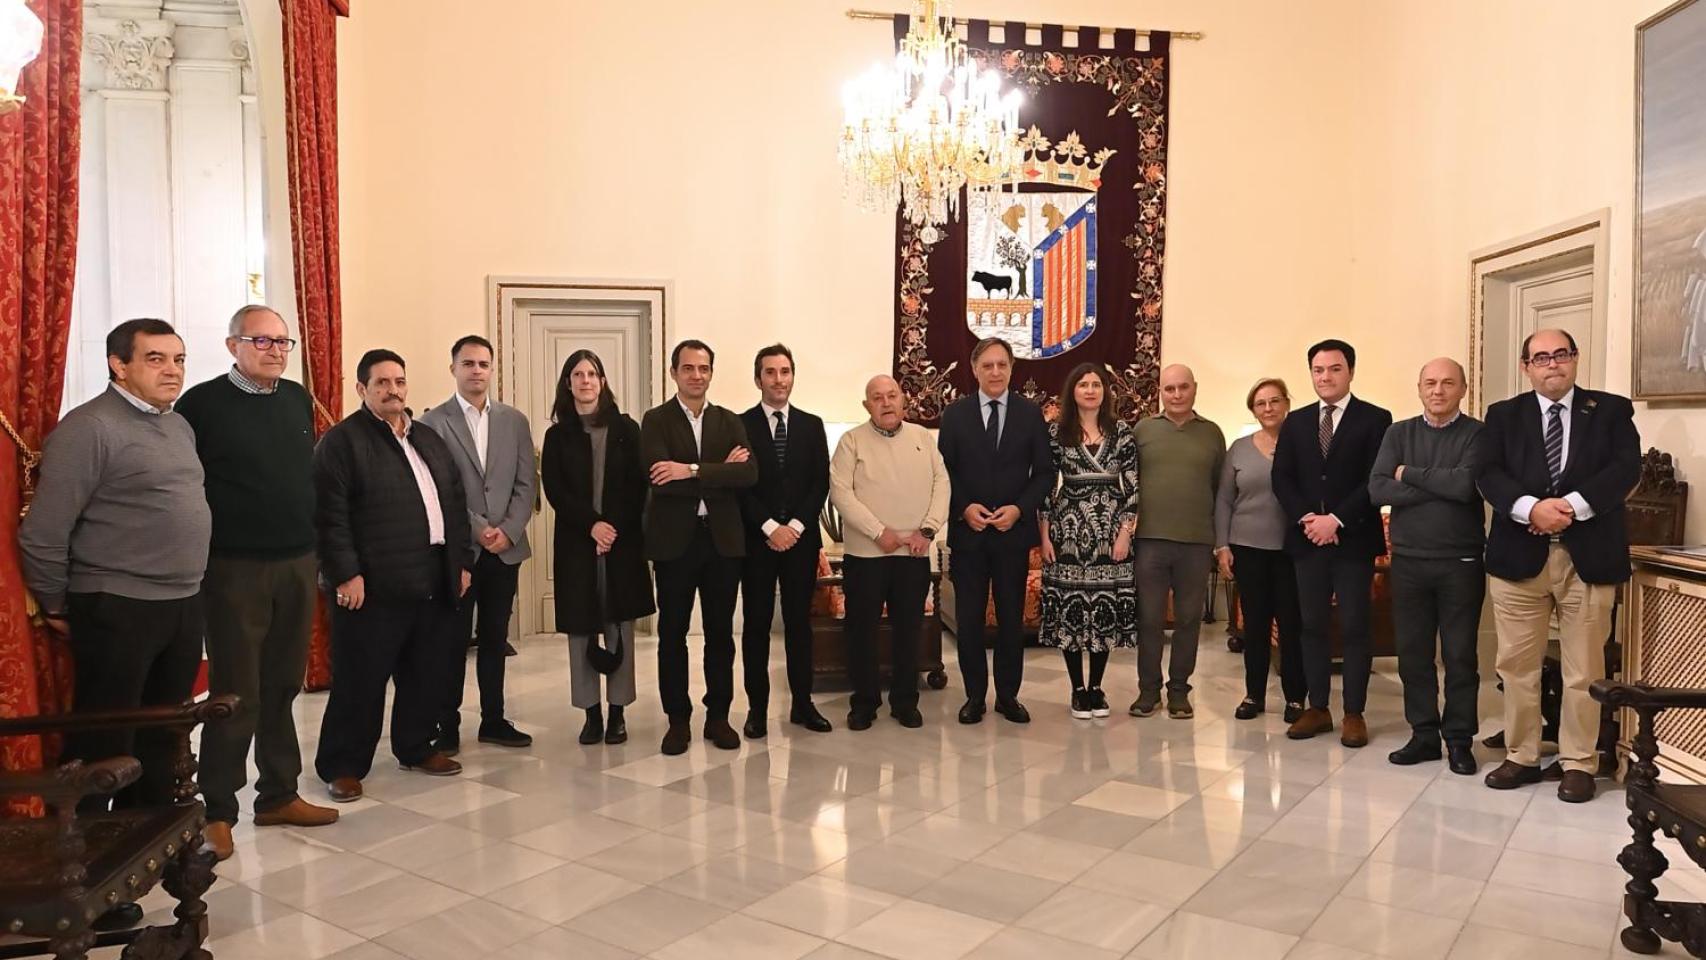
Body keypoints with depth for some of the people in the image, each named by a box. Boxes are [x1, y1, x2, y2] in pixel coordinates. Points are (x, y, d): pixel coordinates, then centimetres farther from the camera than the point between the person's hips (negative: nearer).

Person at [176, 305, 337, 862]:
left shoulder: (298, 399, 9)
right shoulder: (203, 403, -7)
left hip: (297, 564, 5)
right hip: (235, 569, -5)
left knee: (282, 687, 13)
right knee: (236, 694, 1)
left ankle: (279, 794, 24)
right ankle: (218, 810, 14)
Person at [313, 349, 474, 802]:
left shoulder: (430, 439, 16)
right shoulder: (341, 441, -5)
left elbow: (456, 504, 18)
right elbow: (330, 516, -12)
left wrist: (462, 561, 11)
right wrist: (345, 574, -17)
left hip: (435, 583, 7)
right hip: (373, 586, -7)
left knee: (427, 674, 15)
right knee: (361, 680, 1)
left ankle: (416, 748, 30)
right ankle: (342, 766, 14)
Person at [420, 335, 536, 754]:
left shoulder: (515, 420, 8)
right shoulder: (432, 422, -3)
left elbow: (526, 484, 4)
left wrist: (508, 531, -9)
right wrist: (477, 530, -14)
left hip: (506, 548, 3)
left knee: (495, 640, 12)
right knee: (453, 641, 5)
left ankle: (493, 720, 23)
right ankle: (447, 728, 15)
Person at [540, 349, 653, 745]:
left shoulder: (626, 429, 4)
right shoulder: (557, 435, 7)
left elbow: (637, 486, 0)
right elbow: (554, 490, -1)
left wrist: (614, 528, -11)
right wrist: (591, 524, -13)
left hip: (623, 540, -1)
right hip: (576, 542, 1)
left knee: (620, 625, 2)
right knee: (581, 626, 2)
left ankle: (618, 711, 9)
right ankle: (591, 712, 10)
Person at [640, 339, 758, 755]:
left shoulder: (730, 421, 8)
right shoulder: (655, 420, -1)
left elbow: (748, 473, -9)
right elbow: (660, 479, -17)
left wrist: (693, 470, -19)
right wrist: (721, 473, -13)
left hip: (723, 539, 2)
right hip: (674, 539, -2)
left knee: (720, 632, 9)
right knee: (672, 632, 6)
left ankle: (718, 716, 21)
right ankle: (678, 719, 18)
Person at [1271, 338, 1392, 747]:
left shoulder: (1375, 419, -1)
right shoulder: (1295, 422, 12)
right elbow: (1281, 479, 7)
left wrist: (1337, 520, -15)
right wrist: (1306, 519, -9)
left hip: (1354, 538, -4)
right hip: (1307, 537, 4)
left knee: (1354, 627, 1)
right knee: (1312, 625, 7)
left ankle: (1355, 713, 9)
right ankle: (1318, 708, 15)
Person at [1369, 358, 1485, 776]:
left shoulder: (1477, 434, -3)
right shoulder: (1399, 433, 6)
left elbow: (1465, 485, -20)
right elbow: (1377, 489, -7)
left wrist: (1409, 474, -9)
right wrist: (1440, 487, -13)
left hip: (1461, 563, -3)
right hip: (1408, 561, 3)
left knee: (1460, 655, 5)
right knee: (1412, 653, 8)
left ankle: (1459, 739, 17)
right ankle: (1423, 734, 20)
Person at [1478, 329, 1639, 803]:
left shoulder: (1611, 410, 7)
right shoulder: (1503, 415, 9)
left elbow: (1626, 467, -6)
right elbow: (1488, 474, -4)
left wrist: (1573, 506, -20)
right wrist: (1530, 508, -20)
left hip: (1588, 555, -1)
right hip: (1520, 555, 1)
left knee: (1584, 669, 4)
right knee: (1517, 665, 6)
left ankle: (1578, 764, 16)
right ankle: (1522, 757, 18)